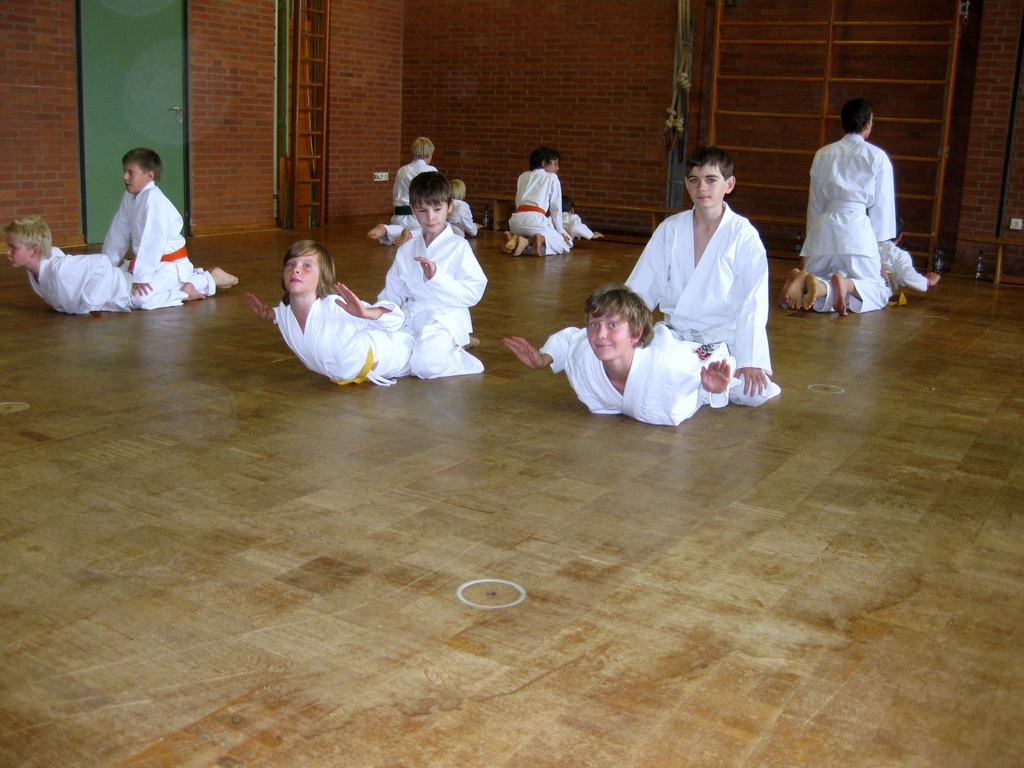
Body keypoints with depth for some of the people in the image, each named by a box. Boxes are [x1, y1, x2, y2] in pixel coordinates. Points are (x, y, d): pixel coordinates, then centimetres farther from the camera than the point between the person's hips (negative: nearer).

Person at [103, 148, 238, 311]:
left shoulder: (153, 199, -22)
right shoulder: (130, 197, 6)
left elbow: (152, 241, -26)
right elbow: (119, 233, 11)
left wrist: (141, 276, -26)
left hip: (170, 265, -9)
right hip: (156, 262, 9)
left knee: (140, 297, -26)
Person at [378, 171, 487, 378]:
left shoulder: (458, 247, -4)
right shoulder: (406, 250, 14)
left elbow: (474, 292, -12)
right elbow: (392, 293, 19)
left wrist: (437, 277, -21)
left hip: (444, 320, -7)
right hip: (410, 320, 7)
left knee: (425, 364, -33)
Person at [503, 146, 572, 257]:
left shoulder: (523, 176, 26)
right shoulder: (552, 178, 12)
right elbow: (556, 207, 10)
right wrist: (560, 231, 20)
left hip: (516, 220, 5)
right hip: (535, 220, -5)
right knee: (565, 244, 10)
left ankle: (513, 238, -2)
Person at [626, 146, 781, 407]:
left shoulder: (743, 235, -8)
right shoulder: (670, 230, 2)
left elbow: (754, 302, -11)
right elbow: (640, 290, 4)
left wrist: (750, 361, -17)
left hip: (726, 338, -2)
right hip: (675, 336, 3)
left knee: (754, 393, -26)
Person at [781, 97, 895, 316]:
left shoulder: (823, 154, 12)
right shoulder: (877, 157, 2)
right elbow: (882, 206, 3)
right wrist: (878, 246, 10)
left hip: (823, 229, 4)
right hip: (857, 230, -3)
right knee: (879, 292, 9)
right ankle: (846, 285, -24)